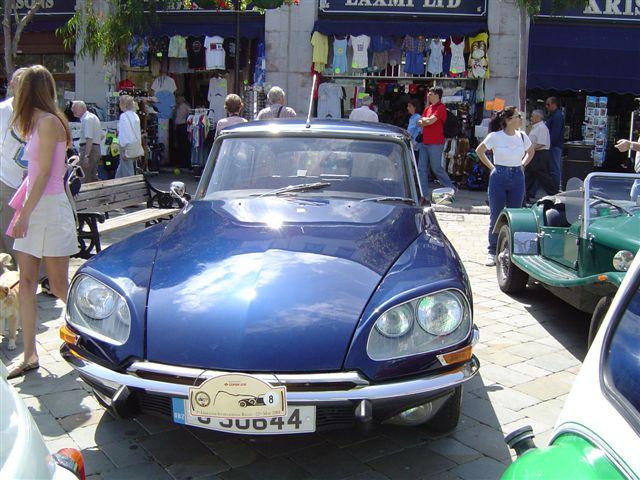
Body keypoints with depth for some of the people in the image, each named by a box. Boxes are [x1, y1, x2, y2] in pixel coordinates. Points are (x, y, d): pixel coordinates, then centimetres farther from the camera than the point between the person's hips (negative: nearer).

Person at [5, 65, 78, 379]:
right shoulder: (38, 123, 17)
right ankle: (29, 355, 9)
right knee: (26, 283, 5)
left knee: (59, 286, 0)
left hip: (50, 208, -9)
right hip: (34, 210, 9)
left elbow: (44, 173, -17)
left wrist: (25, 213, -19)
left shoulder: (48, 122, -12)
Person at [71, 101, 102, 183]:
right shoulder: (94, 117, 18)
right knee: (93, 178, 15)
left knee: (85, 180, -9)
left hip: (88, 149, -10)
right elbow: (101, 136, 24)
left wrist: (86, 156, -27)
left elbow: (89, 139, -23)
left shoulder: (87, 119, -14)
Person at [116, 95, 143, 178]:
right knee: (120, 171, 17)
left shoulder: (124, 116, -13)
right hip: (136, 146, 9)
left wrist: (123, 149, -14)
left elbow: (123, 133, -17)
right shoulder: (135, 116, 12)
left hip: (128, 147, -9)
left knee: (128, 173, -3)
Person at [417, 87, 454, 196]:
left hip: (436, 143, -8)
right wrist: (428, 121, -6)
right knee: (422, 169, 5)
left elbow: (431, 120, -18)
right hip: (425, 142, 8)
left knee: (436, 168, -2)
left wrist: (424, 120, 0)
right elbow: (420, 123, 12)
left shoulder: (441, 108, -8)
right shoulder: (428, 108, 17)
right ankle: (423, 193, 10)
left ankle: (450, 188, 14)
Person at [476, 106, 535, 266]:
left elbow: (530, 152, 22)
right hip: (499, 177, -3)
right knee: (495, 217, 2)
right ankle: (492, 253, 10)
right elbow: (479, 151, 7)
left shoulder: (522, 136, 3)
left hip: (517, 178, 3)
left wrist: (522, 165, 10)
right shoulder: (495, 136, -7)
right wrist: (492, 167, 3)